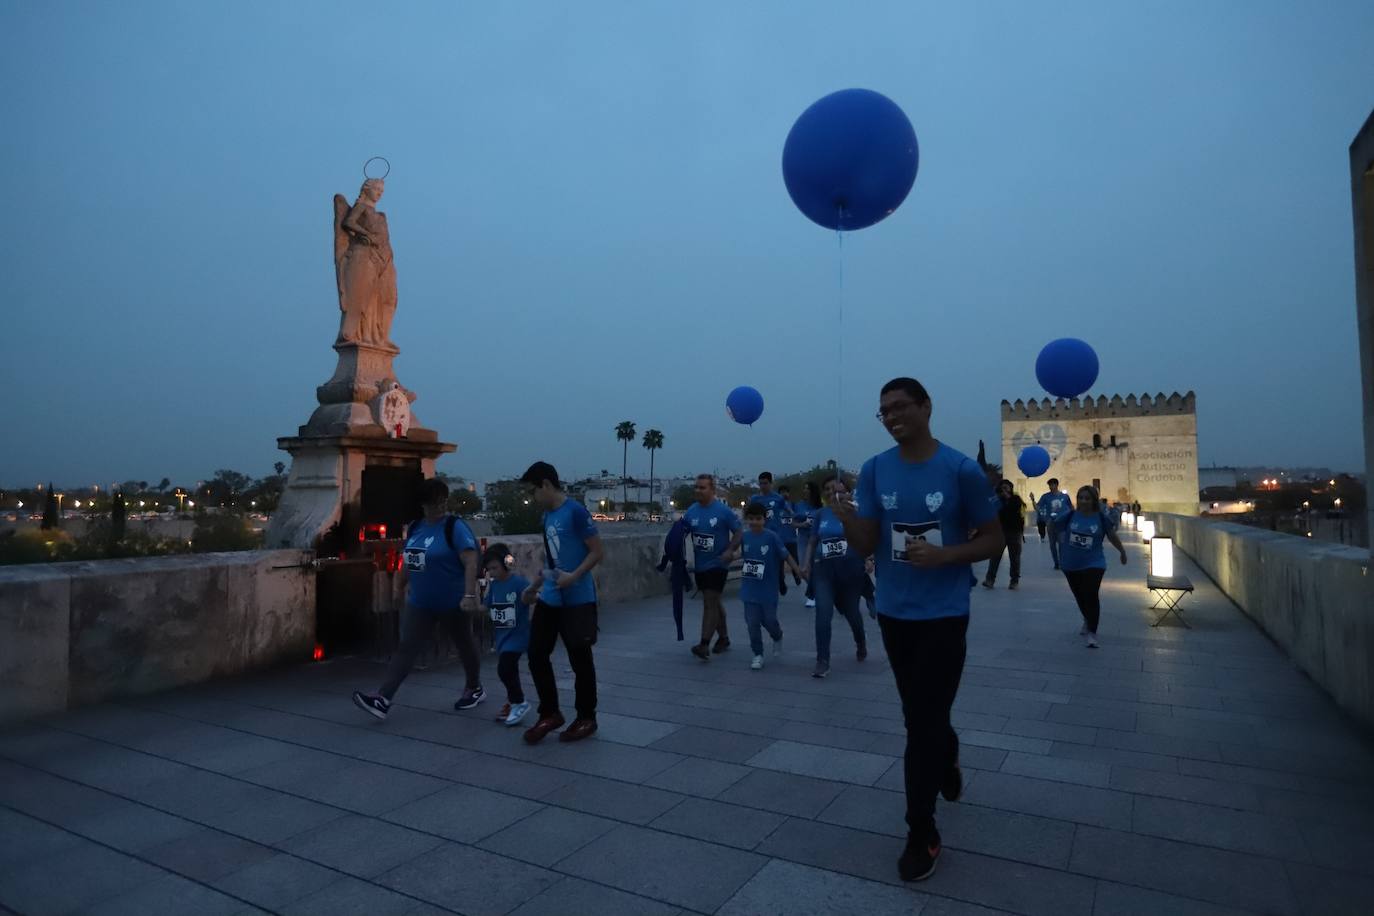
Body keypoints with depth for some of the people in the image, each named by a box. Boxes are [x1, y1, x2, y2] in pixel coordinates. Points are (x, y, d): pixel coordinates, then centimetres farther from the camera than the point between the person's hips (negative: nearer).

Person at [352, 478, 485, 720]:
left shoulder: (455, 527, -16)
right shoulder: (415, 527, 5)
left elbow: (471, 561, -25)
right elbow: (408, 559, 20)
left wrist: (469, 595, -33)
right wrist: (401, 585, 24)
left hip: (452, 603, -5)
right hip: (420, 603, 6)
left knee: (465, 645, 13)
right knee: (406, 648, -2)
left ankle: (475, 689, 32)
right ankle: (383, 699, -6)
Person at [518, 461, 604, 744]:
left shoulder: (575, 511, -14)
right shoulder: (547, 515, 12)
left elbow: (598, 551, -15)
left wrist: (574, 576, -26)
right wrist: (536, 586, 23)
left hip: (577, 600, -8)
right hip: (549, 599, 8)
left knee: (580, 660, 4)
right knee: (537, 655, 6)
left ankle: (586, 719, 20)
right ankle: (550, 713, 22)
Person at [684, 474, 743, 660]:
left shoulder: (723, 511, -12)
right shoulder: (691, 511, 1)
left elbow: (739, 531, -6)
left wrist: (729, 551, -18)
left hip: (717, 564, -6)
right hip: (700, 565, 6)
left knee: (710, 602, -11)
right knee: (714, 602, 18)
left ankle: (704, 645, -12)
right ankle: (723, 637, 33)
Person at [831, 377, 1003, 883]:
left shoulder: (961, 470, -12)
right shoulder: (874, 470, -4)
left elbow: (993, 539, -4)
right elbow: (865, 546, -5)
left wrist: (943, 554, -22)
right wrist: (846, 517, -27)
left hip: (943, 614, -4)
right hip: (893, 612, 4)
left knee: (922, 721, -1)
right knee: (922, 712, 21)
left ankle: (921, 833, 16)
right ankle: (948, 760, 53)